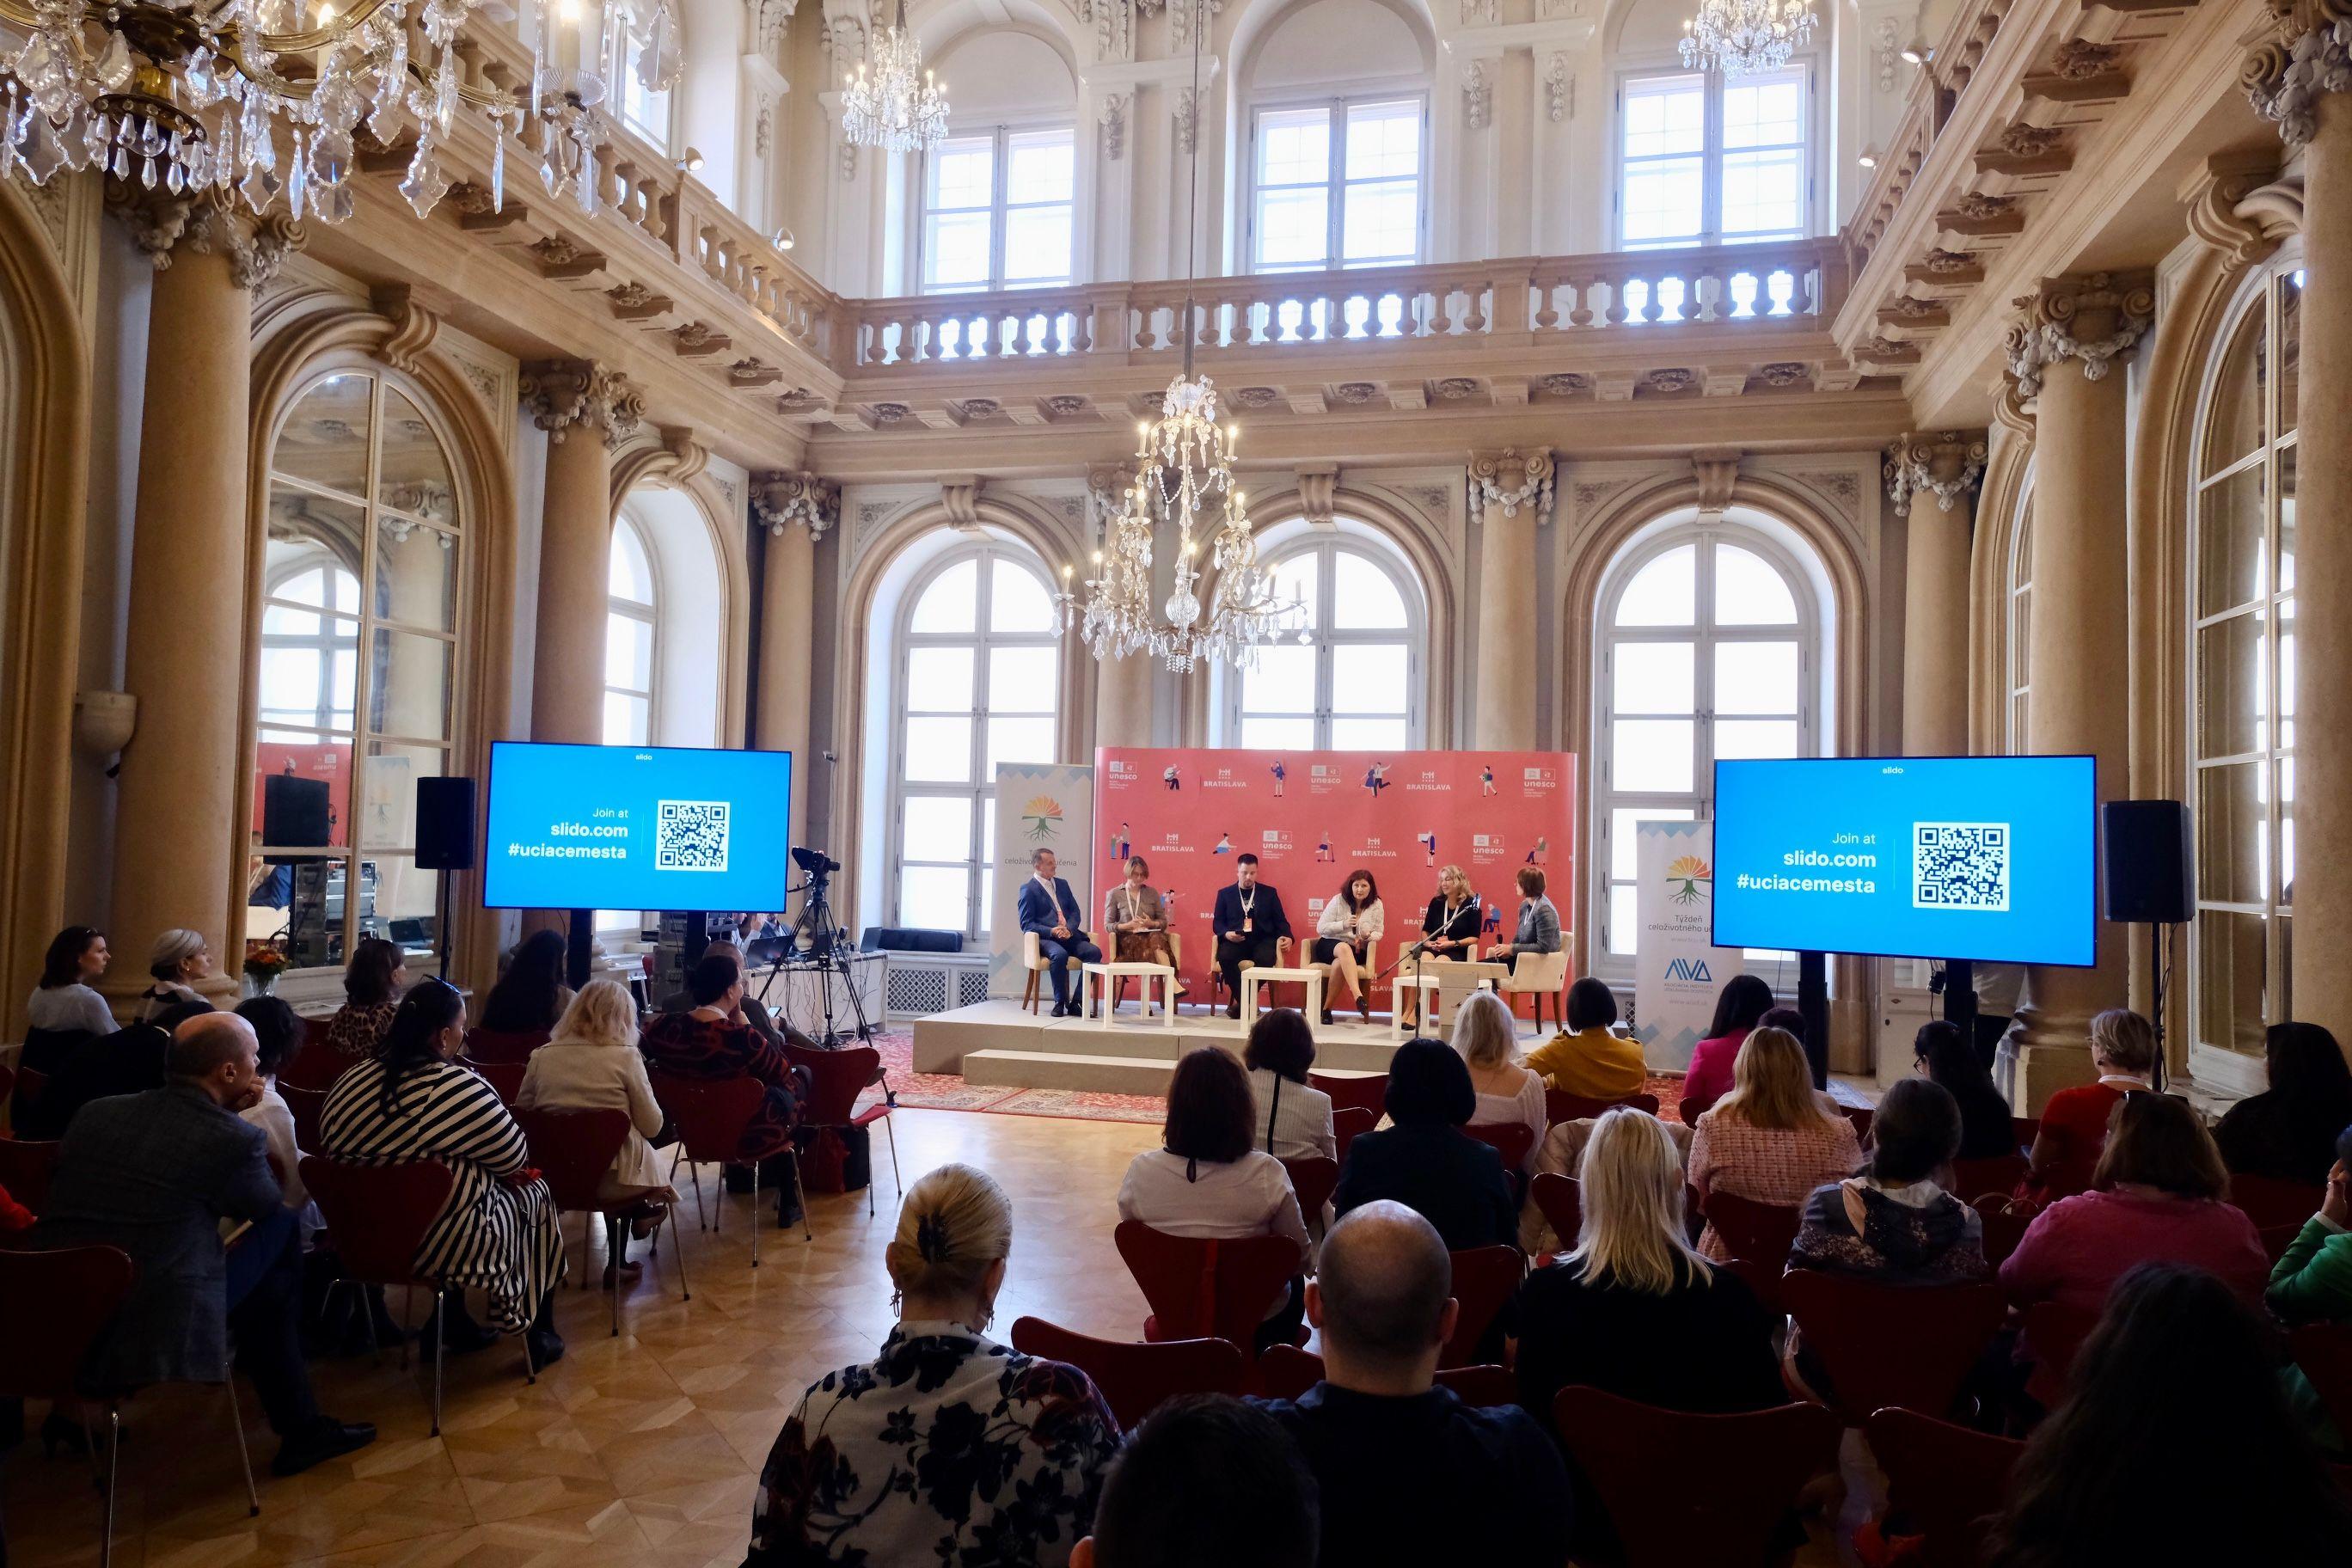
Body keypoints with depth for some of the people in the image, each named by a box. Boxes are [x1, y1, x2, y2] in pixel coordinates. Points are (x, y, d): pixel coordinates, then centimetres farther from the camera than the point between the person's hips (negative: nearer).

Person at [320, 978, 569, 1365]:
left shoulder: (353, 1078, -5)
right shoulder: (461, 1088, -23)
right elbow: (515, 1158, -12)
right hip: (438, 1243, -6)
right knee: (534, 1193, 18)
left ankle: (454, 1324, 36)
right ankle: (538, 1335, 30)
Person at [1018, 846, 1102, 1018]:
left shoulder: (1062, 884, 21)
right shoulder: (1028, 889, 3)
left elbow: (1075, 912, 16)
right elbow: (1026, 923, -3)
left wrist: (1069, 929, -6)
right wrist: (1052, 931, -17)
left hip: (1069, 935, 5)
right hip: (1045, 939, -5)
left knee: (1095, 952, -22)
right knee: (1059, 954, -38)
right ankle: (1060, 1002, -20)